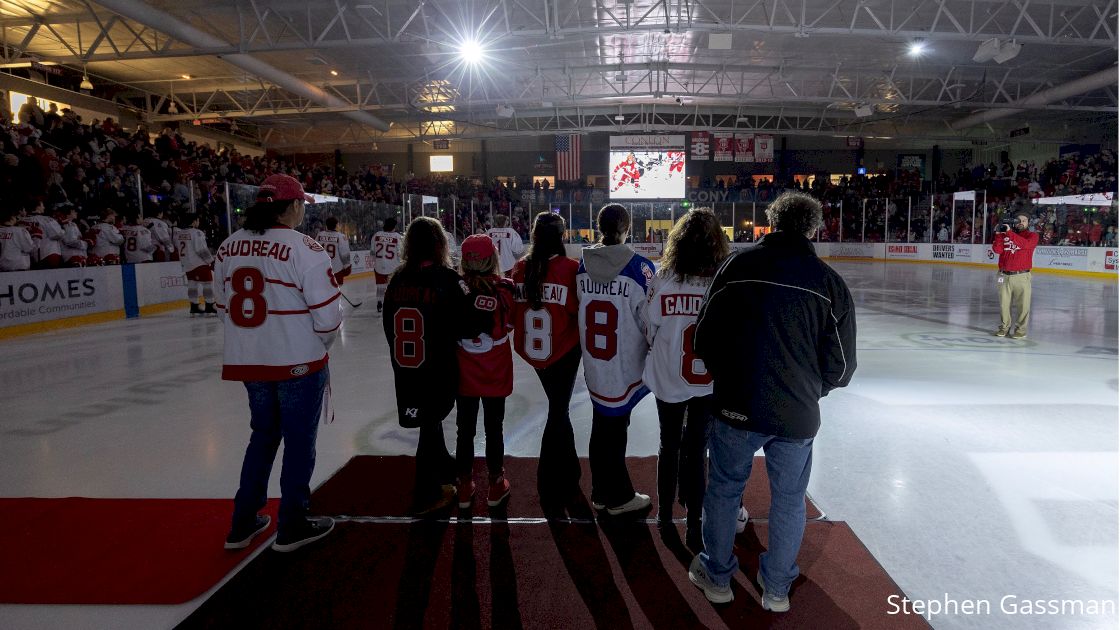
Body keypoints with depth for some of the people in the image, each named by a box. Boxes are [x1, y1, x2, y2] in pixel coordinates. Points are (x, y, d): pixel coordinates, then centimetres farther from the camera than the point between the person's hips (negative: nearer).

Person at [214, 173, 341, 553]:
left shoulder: (229, 247, 4)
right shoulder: (303, 248, -16)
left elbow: (224, 307, 10)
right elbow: (327, 312, -17)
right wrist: (321, 343, 3)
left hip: (248, 362, 7)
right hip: (298, 362, -6)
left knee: (264, 434, 22)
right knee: (299, 440, 9)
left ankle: (244, 522, 30)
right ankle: (292, 527, 21)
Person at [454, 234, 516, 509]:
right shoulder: (505, 288, -14)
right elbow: (511, 324, -2)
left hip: (463, 375, 1)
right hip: (496, 375, -1)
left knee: (465, 430, 15)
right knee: (494, 430, 14)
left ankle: (465, 487, 26)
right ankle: (496, 486, 26)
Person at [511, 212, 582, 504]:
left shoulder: (520, 268, -4)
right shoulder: (570, 268, -16)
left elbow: (513, 311, 3)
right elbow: (579, 309, -12)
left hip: (532, 348, 5)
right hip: (563, 349, -4)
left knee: (558, 406, 23)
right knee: (558, 411, 8)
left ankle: (569, 472, 41)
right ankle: (550, 484, 14)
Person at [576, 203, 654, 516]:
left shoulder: (584, 264, 0)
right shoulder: (638, 267, -16)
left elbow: (578, 307, 8)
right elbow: (649, 317, -12)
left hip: (593, 364, 5)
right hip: (625, 366, -5)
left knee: (602, 426, 17)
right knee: (615, 428, 8)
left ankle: (601, 493, 31)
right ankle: (619, 498, 23)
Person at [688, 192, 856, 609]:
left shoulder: (738, 265, -7)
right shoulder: (829, 281, -4)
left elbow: (705, 336, -5)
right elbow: (841, 366, -1)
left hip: (736, 406, -1)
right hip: (797, 414, 1)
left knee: (724, 489, 18)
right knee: (789, 499, 20)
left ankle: (716, 575, 34)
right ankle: (777, 587, 35)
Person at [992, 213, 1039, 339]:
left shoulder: (1032, 236, 4)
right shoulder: (1005, 234, 12)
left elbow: (1025, 244, -18)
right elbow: (997, 250, -1)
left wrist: (1010, 232, -20)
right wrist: (998, 234, -10)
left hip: (1021, 276, -3)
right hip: (1004, 275, 3)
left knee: (1022, 304, -3)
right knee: (1004, 304, 6)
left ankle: (1021, 329, 4)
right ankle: (1004, 327, 16)